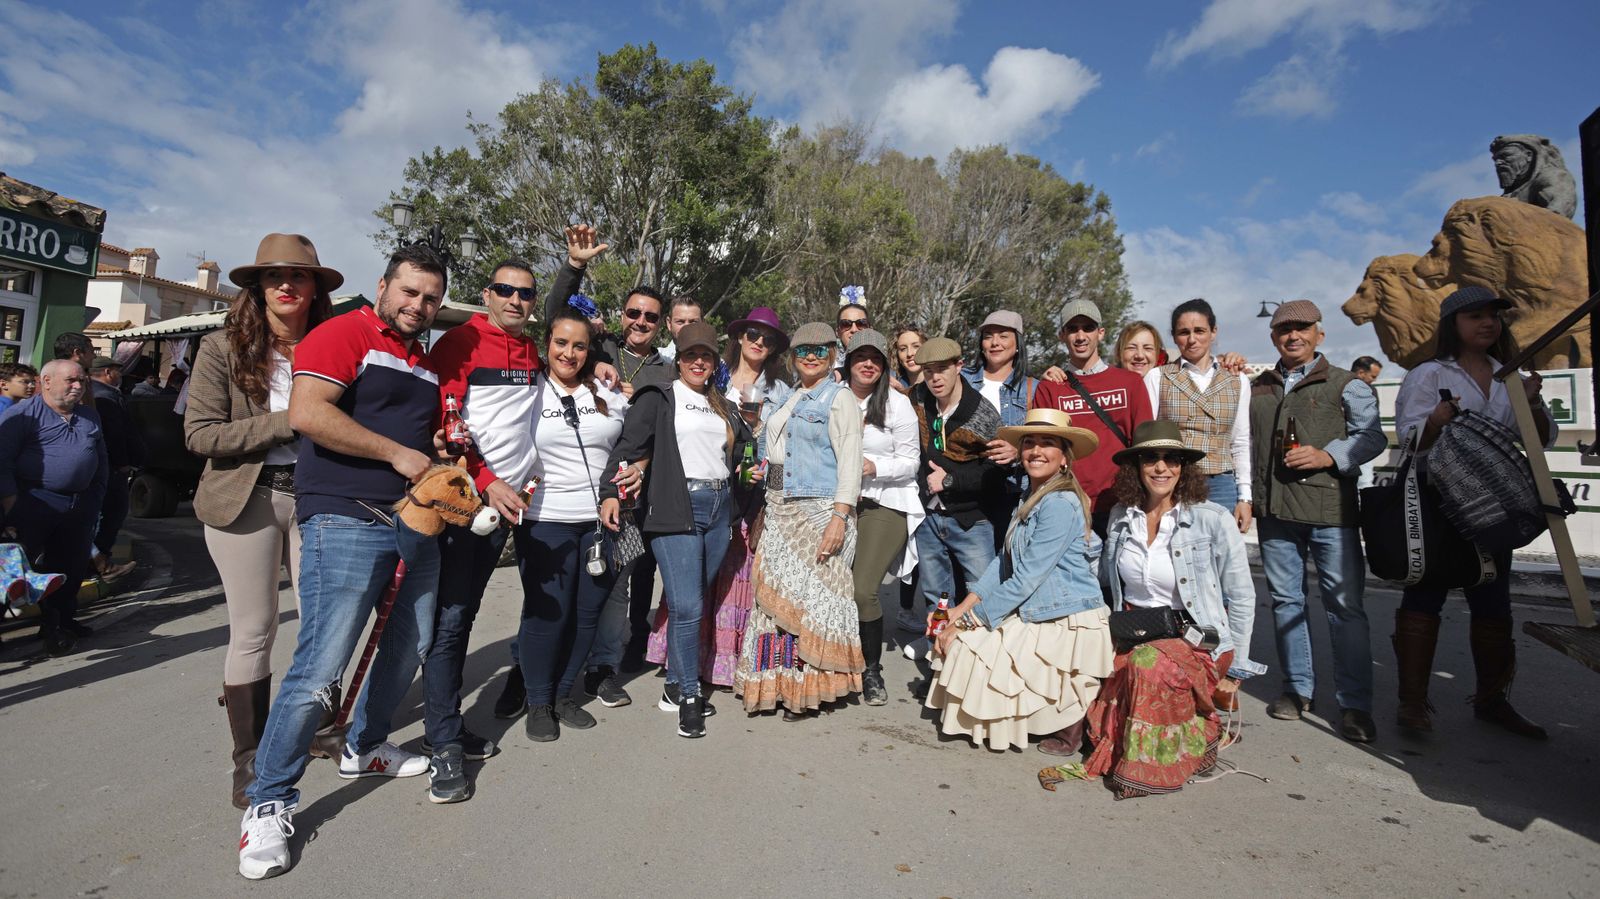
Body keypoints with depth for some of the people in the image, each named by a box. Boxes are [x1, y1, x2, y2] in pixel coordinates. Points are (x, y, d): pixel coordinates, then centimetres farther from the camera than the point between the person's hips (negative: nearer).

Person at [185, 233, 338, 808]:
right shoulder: (223, 348, -2)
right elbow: (199, 434, -9)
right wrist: (286, 423, -17)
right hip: (247, 499, -2)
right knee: (254, 630, 4)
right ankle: (250, 758, 21)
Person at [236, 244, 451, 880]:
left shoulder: (428, 364, 19)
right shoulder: (344, 334, -5)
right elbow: (306, 412, -19)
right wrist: (396, 454, -16)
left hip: (416, 524, 8)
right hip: (346, 522, -8)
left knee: (410, 647, 16)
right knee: (319, 670, -9)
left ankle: (365, 747, 38)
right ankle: (269, 802, 10)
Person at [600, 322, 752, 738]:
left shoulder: (724, 408, 20)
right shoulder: (658, 398, 2)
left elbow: (743, 450, 32)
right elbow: (628, 446, -6)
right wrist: (609, 492, -16)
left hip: (719, 508, 6)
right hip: (676, 509, -5)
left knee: (693, 603, 9)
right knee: (687, 606, -9)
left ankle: (676, 687, 22)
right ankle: (689, 697, 6)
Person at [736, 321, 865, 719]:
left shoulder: (839, 399, -4)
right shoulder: (787, 396, 17)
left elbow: (850, 462, -12)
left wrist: (839, 517, -22)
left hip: (818, 508, -7)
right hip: (779, 508, 7)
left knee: (810, 594, -3)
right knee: (776, 595, 9)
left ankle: (809, 689, 12)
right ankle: (777, 682, 23)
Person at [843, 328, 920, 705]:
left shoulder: (897, 404, 1)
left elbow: (909, 461, 0)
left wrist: (875, 467, -15)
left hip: (884, 504, -2)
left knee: (863, 589, -12)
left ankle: (872, 670, 10)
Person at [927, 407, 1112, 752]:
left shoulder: (1060, 504, -19)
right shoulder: (1031, 497, 11)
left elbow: (1026, 579, -21)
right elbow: (1004, 562, 8)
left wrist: (969, 621, -16)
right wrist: (960, 610, -1)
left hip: (1066, 624, -9)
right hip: (1032, 613, 9)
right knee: (958, 636, 3)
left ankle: (1070, 728, 3)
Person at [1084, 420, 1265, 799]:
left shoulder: (1214, 521, -11)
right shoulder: (1121, 516, 2)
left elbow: (1241, 600, -5)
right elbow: (1105, 583, 16)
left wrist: (1235, 669, -4)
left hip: (1195, 640, -4)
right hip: (1134, 638, 4)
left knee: (1147, 665, -34)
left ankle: (1149, 764, -13)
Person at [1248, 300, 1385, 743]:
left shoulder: (1345, 384, 7)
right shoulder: (1256, 388, 18)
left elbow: (1371, 436, 1)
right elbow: (1246, 444, 21)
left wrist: (1327, 456, -15)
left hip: (1330, 510, -4)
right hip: (1273, 510, 4)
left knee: (1345, 604, -2)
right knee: (1285, 600, 9)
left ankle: (1354, 704, 7)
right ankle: (1297, 688, 21)